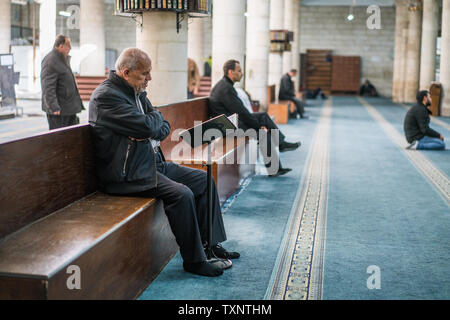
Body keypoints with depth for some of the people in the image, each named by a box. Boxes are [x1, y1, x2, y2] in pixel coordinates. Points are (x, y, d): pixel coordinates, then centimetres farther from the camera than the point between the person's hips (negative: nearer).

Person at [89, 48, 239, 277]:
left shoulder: (137, 92, 14)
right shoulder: (106, 95, -16)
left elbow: (164, 127, 14)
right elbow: (147, 126, -25)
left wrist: (150, 133, -10)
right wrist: (156, 117, -1)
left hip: (152, 162, 10)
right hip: (127, 174, -10)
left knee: (203, 180, 6)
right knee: (182, 194, -25)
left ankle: (212, 243, 12)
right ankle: (193, 260, -11)